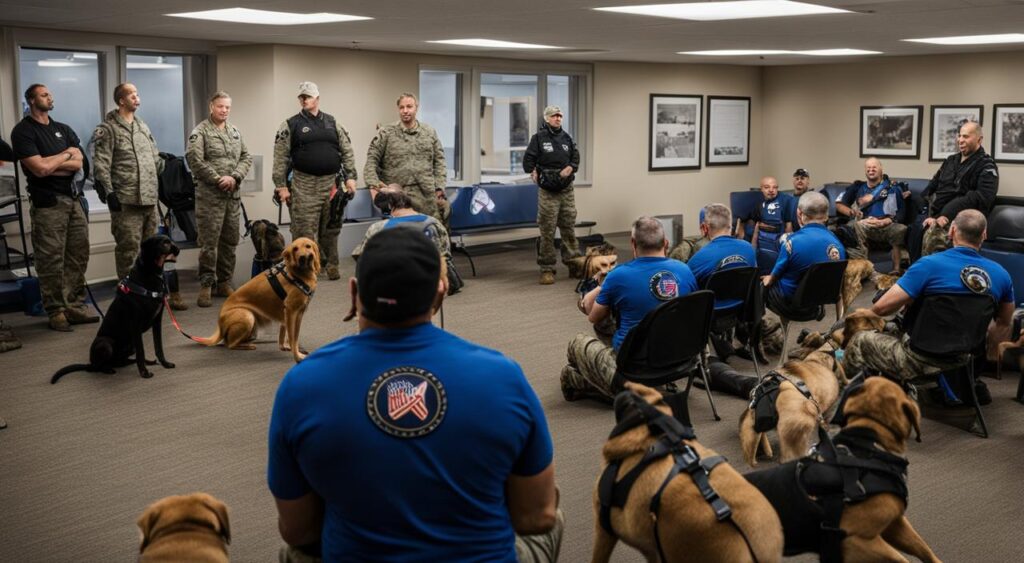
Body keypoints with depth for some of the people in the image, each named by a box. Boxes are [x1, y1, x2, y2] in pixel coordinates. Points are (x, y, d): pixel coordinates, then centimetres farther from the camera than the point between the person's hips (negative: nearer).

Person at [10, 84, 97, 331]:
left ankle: (75, 306, 13)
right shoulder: (23, 131, -4)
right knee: (51, 260, -3)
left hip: (72, 198, 6)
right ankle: (56, 312, 5)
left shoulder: (63, 129, 15)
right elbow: (39, 168, -15)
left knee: (78, 255, 5)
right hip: (47, 203, -6)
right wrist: (66, 154, -1)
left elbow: (78, 164, 3)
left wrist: (50, 164, -10)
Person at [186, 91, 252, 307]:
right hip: (209, 194, -6)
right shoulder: (201, 131, -4)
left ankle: (224, 282, 21)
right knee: (209, 242, -6)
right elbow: (194, 159, -14)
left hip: (232, 194, 6)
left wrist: (235, 177, -7)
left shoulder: (235, 131, 15)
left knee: (230, 240, 10)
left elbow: (246, 157, 11)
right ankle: (206, 285, 0)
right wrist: (217, 180, -14)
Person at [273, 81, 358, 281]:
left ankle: (331, 265, 22)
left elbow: (347, 151, 11)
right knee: (304, 229, -4)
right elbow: (280, 157, -2)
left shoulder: (332, 123, 12)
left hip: (331, 184, 3)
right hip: (303, 186, -3)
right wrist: (281, 186, -8)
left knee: (330, 228, 10)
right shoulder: (291, 125, 1)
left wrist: (350, 177, 2)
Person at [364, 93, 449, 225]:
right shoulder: (386, 133, 4)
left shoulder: (430, 132, 13)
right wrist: (373, 184, -12)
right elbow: (371, 159, 1)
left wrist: (439, 187, 4)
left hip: (427, 195, 3)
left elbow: (439, 161, 13)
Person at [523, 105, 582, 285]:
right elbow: (528, 160, 1)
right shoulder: (539, 137, -1)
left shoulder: (566, 137, 11)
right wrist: (534, 173, -7)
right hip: (547, 191, -4)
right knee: (547, 231, -4)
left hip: (567, 190, 4)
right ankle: (547, 269, 1)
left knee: (569, 228, 8)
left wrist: (570, 168, 0)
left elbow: (575, 157, 17)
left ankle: (573, 262, 18)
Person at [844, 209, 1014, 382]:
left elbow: (880, 308, -18)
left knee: (859, 341, 18)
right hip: (966, 363, 5)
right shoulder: (1001, 274, -3)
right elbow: (1004, 325, 13)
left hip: (924, 362, -5)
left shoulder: (929, 265, -18)